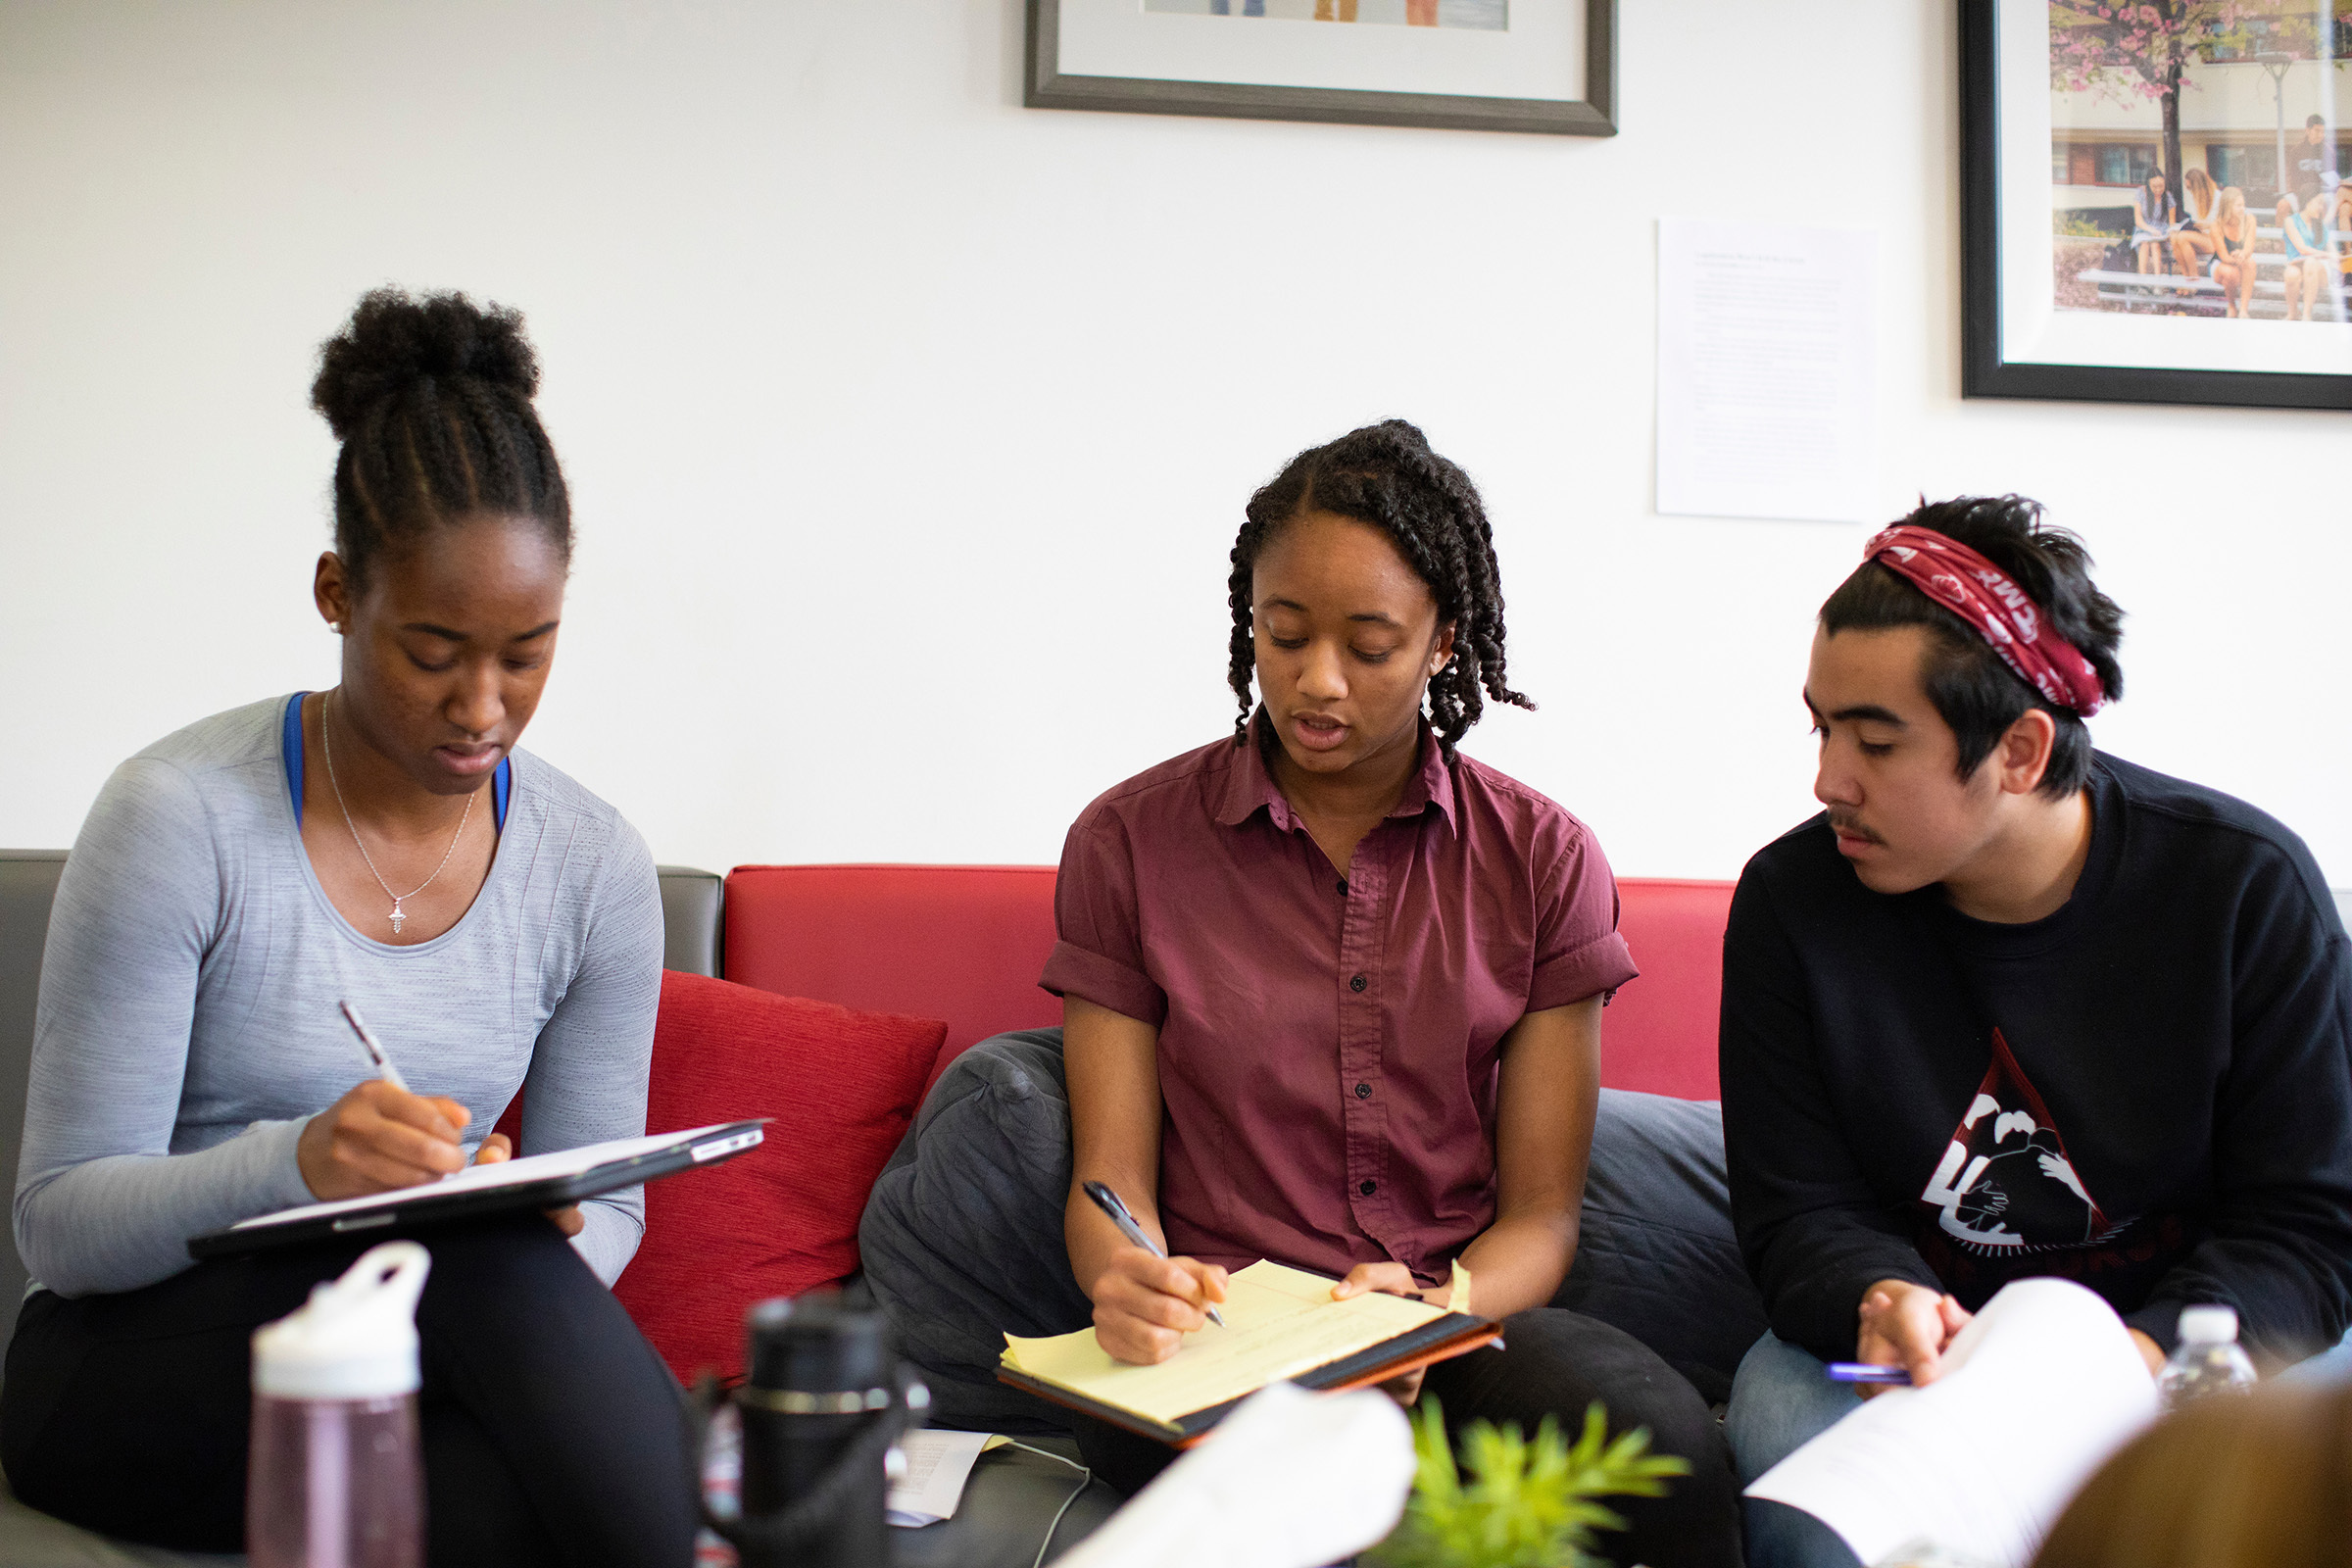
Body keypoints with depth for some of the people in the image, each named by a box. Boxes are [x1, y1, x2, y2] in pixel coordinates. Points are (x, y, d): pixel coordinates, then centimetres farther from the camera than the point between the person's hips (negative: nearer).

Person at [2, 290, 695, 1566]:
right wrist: (293, 1163, -33)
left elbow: (602, 1199, 5)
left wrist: (562, 1237, -21)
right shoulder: (178, 818, -14)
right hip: (133, 1363, -2)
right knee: (479, 1253, -33)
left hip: (466, 1321, 3)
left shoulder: (594, 867, -3)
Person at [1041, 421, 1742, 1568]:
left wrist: (1437, 1313, -19)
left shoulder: (1545, 860, 6)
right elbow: (1110, 1174, 2)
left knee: (1668, 1453, -32)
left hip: (1465, 1315, 2)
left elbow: (1541, 1210, 4)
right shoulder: (1128, 843, 4)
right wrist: (1128, 1282, -23)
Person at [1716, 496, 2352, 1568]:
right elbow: (1797, 1208, -5)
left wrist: (2153, 1349, -28)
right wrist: (1877, 1299, -28)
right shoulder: (1792, 901, -8)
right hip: (1924, 1348, 0)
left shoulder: (2248, 886, -10)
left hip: (2182, 1332, 1)